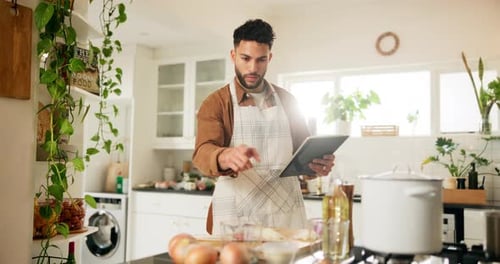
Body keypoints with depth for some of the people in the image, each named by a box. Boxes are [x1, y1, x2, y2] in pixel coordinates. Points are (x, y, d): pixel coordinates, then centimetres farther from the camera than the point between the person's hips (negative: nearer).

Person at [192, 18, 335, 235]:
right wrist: (226, 157, -38)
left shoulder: (287, 101, 10)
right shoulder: (215, 103, 0)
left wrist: (317, 164, -10)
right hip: (236, 217, -2)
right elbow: (203, 153, -15)